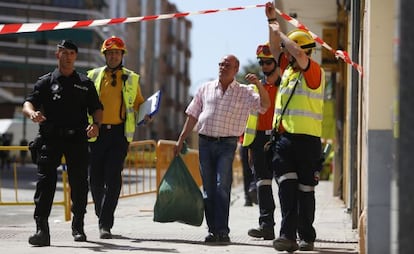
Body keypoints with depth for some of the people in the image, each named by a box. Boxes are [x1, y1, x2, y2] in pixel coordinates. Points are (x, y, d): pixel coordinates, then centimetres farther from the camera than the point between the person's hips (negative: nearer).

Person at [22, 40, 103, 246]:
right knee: (45, 181, -11)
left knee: (79, 182, 6)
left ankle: (78, 227, 22)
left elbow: (97, 108, 15)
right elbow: (28, 103, -1)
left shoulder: (85, 83, 15)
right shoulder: (46, 81, 9)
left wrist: (95, 124, -7)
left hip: (77, 138, 2)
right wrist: (32, 113, -25)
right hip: (50, 138, -2)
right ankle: (41, 228, -15)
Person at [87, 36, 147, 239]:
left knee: (113, 178, -10)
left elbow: (139, 104, 19)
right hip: (97, 133, 1)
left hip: (120, 133, -1)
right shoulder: (93, 76, 11)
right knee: (96, 178, 4)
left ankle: (105, 224, -10)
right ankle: (102, 217, 26)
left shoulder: (131, 79, 11)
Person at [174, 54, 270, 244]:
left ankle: (222, 230, -12)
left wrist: (258, 84, -24)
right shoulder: (206, 88, 13)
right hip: (205, 142, 3)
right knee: (208, 189, 4)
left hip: (227, 144, -3)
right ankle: (213, 230, 9)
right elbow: (192, 116, 15)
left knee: (222, 187, -13)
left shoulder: (244, 93, 5)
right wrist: (181, 140, 11)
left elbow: (265, 105, -9)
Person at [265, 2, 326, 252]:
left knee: (305, 191, 4)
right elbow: (276, 48, 20)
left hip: (307, 140, -5)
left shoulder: (314, 72, -7)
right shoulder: (288, 69, 14)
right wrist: (272, 21, 10)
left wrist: (279, 31, -11)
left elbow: (299, 54, -23)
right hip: (283, 138, 5)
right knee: (287, 186, -8)